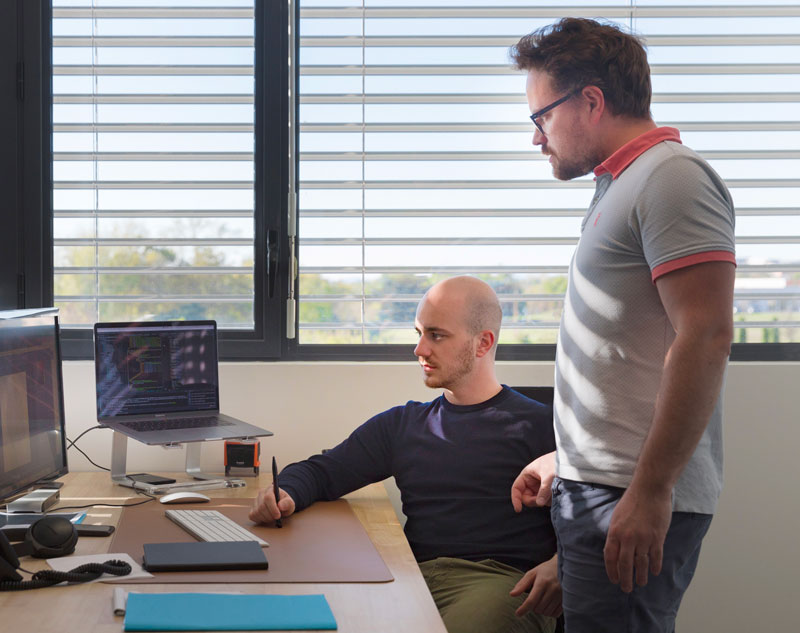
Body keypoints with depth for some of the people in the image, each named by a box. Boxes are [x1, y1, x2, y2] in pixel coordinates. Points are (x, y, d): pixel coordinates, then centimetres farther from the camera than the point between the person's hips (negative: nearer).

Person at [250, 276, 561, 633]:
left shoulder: (540, 425, 8)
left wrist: (559, 564, -20)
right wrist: (285, 495, 2)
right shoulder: (403, 424, 24)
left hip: (504, 583, -3)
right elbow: (320, 472, 25)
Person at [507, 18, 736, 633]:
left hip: (635, 501, -10)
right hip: (595, 488, 10)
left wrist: (649, 492, -23)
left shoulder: (672, 177, -11)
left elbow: (706, 336, -20)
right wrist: (567, 459, 25)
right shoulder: (621, 186, 20)